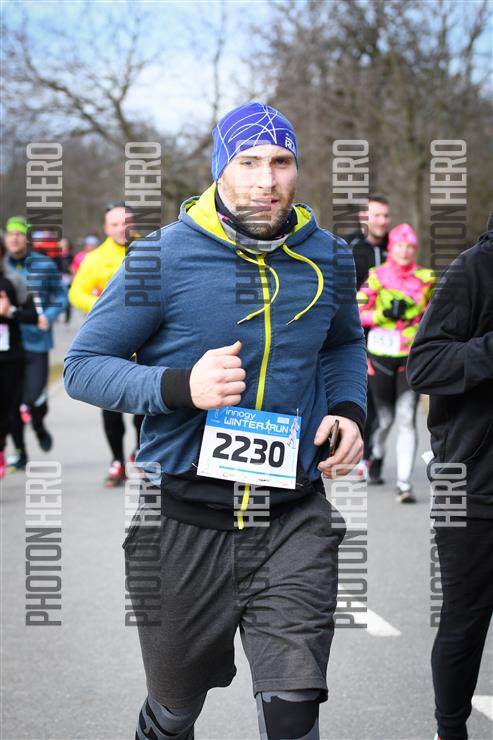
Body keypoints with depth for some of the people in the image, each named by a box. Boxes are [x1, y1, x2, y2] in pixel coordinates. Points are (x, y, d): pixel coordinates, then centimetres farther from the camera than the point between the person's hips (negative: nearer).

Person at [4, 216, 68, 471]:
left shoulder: (45, 265, 0)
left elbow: (60, 296, 6)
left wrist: (48, 316, -10)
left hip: (36, 342, -2)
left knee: (33, 398, -10)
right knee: (12, 402, 4)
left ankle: (39, 427, 24)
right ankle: (19, 453, 19)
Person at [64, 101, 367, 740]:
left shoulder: (328, 257, 4)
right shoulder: (163, 258, -9)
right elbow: (83, 365, -6)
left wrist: (348, 410, 3)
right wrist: (181, 386, -22)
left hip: (293, 519, 2)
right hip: (185, 523, -1)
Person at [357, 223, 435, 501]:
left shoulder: (427, 278, 4)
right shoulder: (376, 277, -1)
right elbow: (357, 313, -6)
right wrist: (385, 314, -18)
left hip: (413, 356, 0)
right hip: (381, 355, 0)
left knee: (406, 418, -11)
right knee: (385, 417, 11)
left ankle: (405, 484, -12)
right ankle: (376, 455, 44)